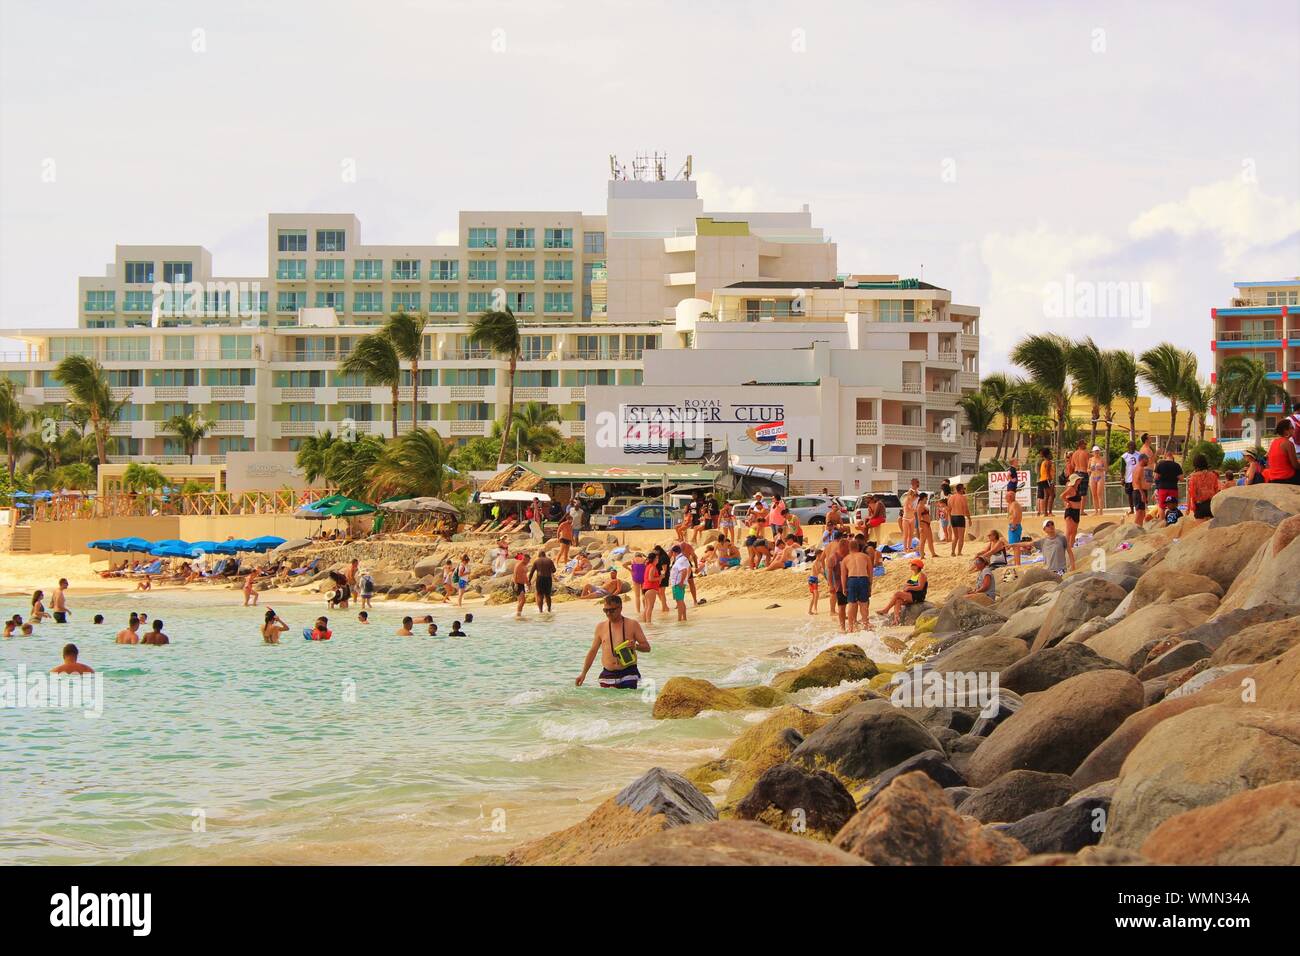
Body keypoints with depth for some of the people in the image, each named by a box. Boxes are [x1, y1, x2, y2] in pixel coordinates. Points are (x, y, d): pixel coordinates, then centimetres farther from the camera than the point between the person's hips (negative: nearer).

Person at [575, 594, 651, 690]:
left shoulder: (632, 625, 3)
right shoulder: (601, 627, 11)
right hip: (607, 676, 3)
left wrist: (636, 646, -17)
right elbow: (593, 651, 17)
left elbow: (647, 647, 6)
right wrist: (583, 673, 13)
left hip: (628, 674, -3)